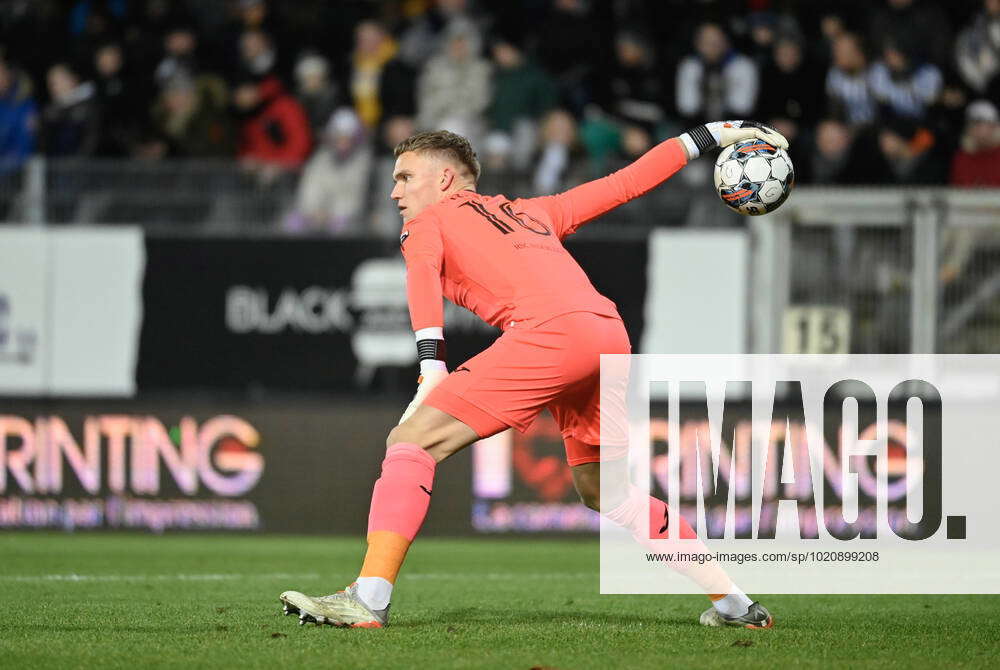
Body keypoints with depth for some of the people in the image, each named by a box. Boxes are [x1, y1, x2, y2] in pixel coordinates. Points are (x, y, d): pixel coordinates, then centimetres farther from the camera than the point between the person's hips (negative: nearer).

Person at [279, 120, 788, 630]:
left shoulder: (427, 223, 19)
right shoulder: (535, 212, 35)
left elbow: (422, 276, -3)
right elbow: (627, 182, 37)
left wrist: (432, 369, -14)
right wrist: (711, 136, 47)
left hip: (550, 330, -7)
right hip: (613, 334, 7)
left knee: (411, 441, -6)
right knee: (600, 489, 26)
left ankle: (368, 600, -21)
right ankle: (734, 603, 25)